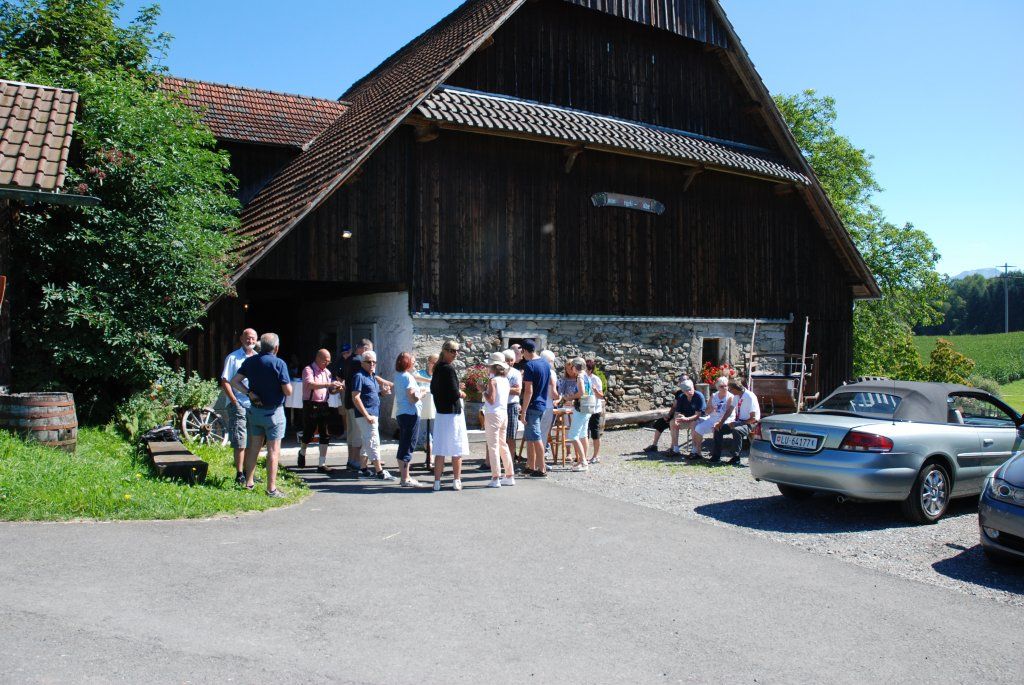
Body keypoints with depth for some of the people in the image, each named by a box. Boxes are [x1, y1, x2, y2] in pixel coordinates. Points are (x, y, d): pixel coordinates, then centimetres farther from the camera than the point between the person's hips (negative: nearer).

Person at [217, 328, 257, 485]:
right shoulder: (233, 358, -3)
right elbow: (225, 382, -6)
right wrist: (234, 401, -13)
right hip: (238, 405, -5)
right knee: (240, 442, -7)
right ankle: (239, 475, -2)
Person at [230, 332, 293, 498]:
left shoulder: (250, 362, 2)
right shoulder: (279, 363, -15)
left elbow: (234, 382, 0)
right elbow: (288, 392, -17)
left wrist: (250, 393, -3)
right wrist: (287, 383, 3)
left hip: (255, 410, 6)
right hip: (273, 412, -6)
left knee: (254, 446, 18)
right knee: (273, 450, 0)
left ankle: (249, 482, 27)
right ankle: (271, 489, 1)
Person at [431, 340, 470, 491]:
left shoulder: (437, 368, 9)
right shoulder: (449, 369, -15)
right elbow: (455, 393, -20)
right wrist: (462, 394, 1)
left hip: (440, 412, 7)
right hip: (453, 413, -7)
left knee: (440, 449, 9)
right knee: (457, 449, 4)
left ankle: (437, 481, 10)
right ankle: (457, 481, 9)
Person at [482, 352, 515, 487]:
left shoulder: (492, 380, -13)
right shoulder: (505, 380, 9)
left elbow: (491, 400, -17)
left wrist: (483, 391, -3)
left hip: (493, 414, -8)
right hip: (504, 414, 8)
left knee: (493, 446, -4)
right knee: (503, 445, 16)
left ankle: (495, 479, -5)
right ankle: (510, 476, 19)